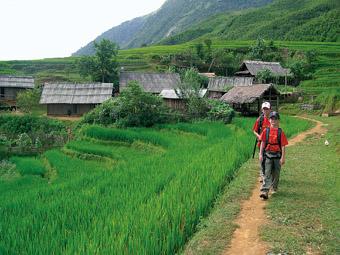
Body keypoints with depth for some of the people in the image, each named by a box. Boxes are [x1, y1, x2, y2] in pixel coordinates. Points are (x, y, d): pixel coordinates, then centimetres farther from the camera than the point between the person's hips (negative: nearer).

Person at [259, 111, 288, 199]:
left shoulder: (280, 132, -2)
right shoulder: (266, 131, 3)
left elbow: (283, 146, -3)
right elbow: (263, 143, 6)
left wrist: (283, 157, -7)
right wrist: (260, 154, 2)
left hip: (277, 155, 0)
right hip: (267, 154, 0)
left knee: (276, 173, 11)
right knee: (267, 173, -5)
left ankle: (274, 189, 31)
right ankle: (264, 191, -12)